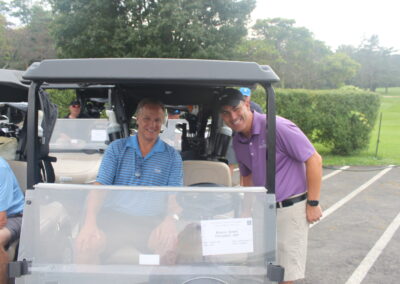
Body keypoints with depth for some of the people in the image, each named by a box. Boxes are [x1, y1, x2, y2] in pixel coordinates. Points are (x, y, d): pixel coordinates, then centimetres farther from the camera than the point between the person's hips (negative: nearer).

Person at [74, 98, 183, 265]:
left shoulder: (172, 156, 12)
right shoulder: (117, 148, 13)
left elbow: (175, 197, 4)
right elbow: (99, 187, 4)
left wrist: (169, 222, -19)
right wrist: (90, 222, -14)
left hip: (151, 222, 0)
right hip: (113, 216, 0)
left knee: (170, 246, -31)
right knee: (87, 245, -30)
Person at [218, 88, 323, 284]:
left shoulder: (277, 127, -18)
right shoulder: (238, 142, 5)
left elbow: (314, 160, -16)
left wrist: (313, 203, -14)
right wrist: (249, 207, 15)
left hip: (290, 208, -6)